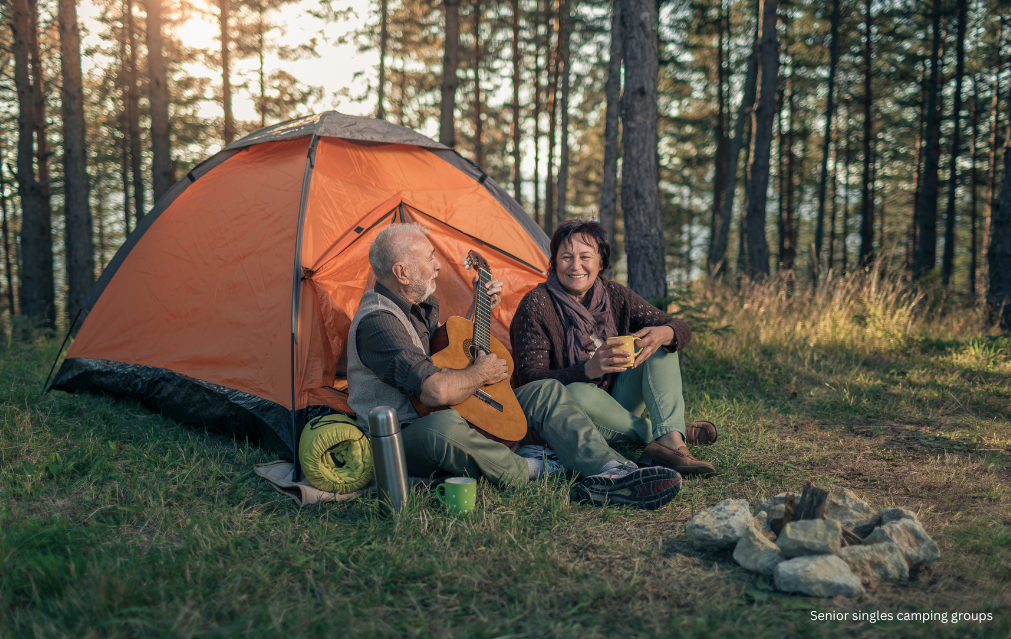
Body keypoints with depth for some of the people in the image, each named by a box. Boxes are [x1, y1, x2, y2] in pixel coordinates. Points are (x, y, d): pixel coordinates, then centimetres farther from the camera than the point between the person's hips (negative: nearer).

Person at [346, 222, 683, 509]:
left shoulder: (421, 304, 11)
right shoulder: (377, 321, -23)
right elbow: (437, 391, -34)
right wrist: (481, 373, -14)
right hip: (402, 438, -10)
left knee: (546, 391, 0)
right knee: (443, 427, -45)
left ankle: (611, 473, -21)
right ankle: (529, 469, -18)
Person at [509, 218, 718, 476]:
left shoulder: (613, 295, -1)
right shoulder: (536, 305, -15)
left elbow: (681, 329, 0)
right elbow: (529, 377, -20)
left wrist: (663, 333, -26)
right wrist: (588, 369, -35)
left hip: (615, 406, 5)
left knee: (660, 343, -10)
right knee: (578, 394, -39)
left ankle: (670, 439, -27)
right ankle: (667, 433, -18)